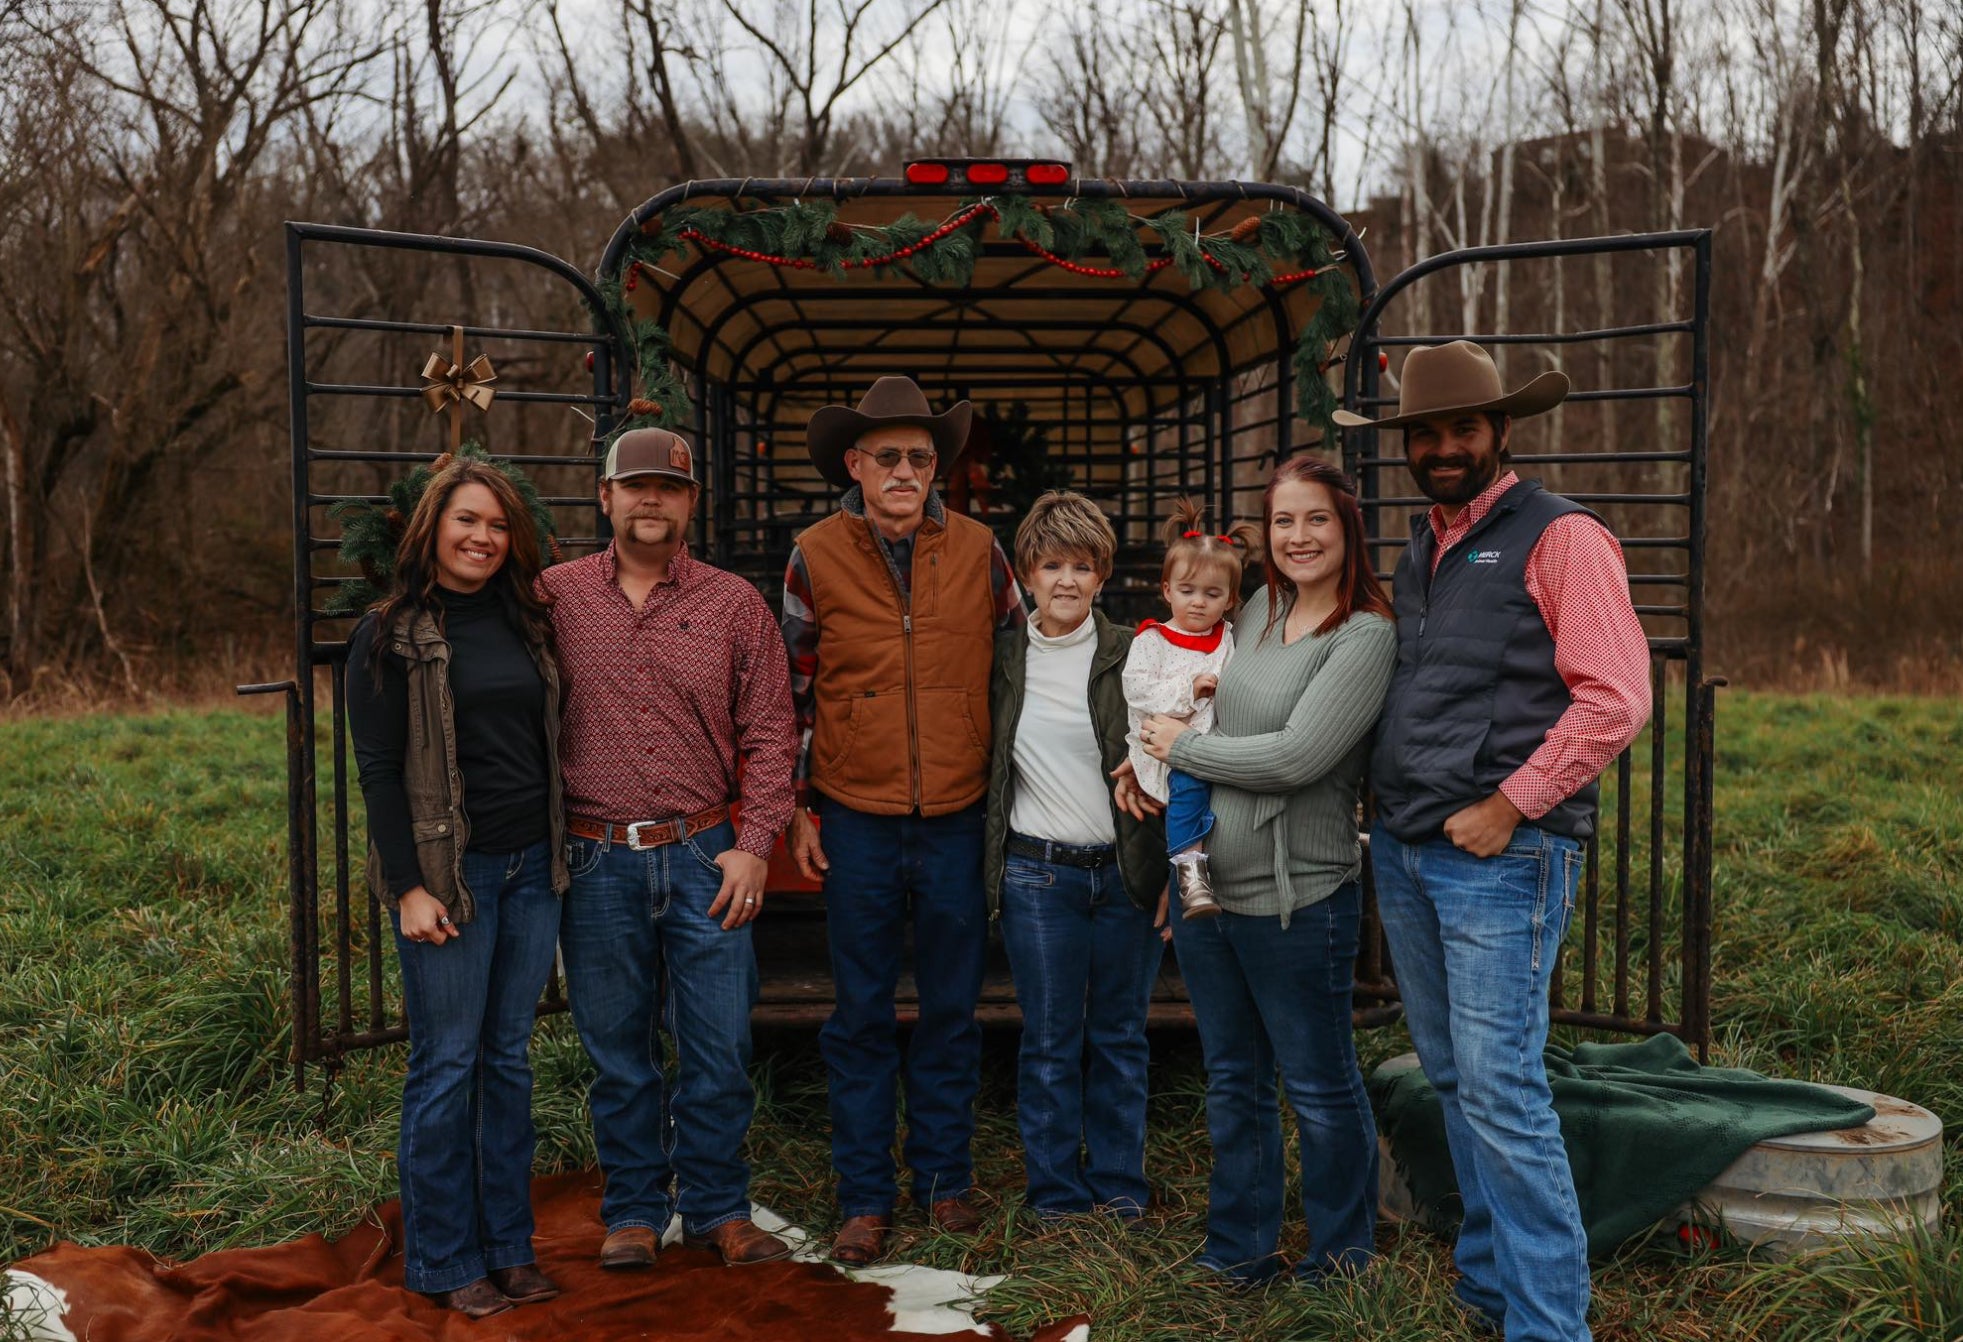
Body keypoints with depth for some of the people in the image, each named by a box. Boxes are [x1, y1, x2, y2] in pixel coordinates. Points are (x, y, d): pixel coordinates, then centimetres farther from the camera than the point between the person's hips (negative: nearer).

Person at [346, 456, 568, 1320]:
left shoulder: (525, 624, 11)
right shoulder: (390, 634, -5)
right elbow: (377, 768, -8)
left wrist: (561, 851, 9)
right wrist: (409, 887, -14)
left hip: (531, 868, 5)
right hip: (448, 873, -5)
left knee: (510, 1057, 12)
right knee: (447, 1066, 1)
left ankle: (508, 1245, 22)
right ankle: (444, 1262, 15)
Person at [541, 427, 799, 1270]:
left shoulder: (735, 605, 4)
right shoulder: (554, 597, 4)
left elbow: (769, 734, 4)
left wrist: (753, 845, -4)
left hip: (706, 858, 0)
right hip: (597, 861, 0)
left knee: (719, 1044, 5)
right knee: (617, 1050, 10)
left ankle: (717, 1208, 22)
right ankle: (634, 1211, 26)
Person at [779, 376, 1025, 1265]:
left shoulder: (978, 551, 0)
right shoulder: (816, 557, -2)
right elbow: (793, 688, 4)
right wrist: (797, 811, 3)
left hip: (957, 818, 1)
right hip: (857, 820, -1)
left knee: (952, 1008, 12)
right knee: (862, 1015, 8)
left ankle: (944, 1176, 28)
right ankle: (864, 1198, 20)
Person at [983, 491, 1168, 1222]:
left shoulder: (1133, 655, -1)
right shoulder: (1003, 658, 4)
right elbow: (987, 766, 12)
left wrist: (1171, 873, -4)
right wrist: (992, 868, 6)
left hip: (1126, 872, 0)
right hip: (1037, 874, 1)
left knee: (1120, 1037, 10)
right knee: (1049, 1041, 6)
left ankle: (1120, 1188, 25)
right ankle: (1056, 1194, 19)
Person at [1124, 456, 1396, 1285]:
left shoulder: (1366, 637, -13)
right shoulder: (1259, 611, 7)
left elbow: (1294, 758, -22)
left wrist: (1180, 746, -11)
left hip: (1296, 898, -7)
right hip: (1208, 887, 7)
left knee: (1319, 1089, 9)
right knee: (1232, 1082, 18)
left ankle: (1342, 1256, 28)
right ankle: (1241, 1249, 33)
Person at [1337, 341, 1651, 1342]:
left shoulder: (1558, 538, -7)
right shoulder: (1417, 553, 17)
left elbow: (1615, 699, -14)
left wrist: (1508, 806, -15)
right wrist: (1390, 812, 14)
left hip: (1501, 853, -8)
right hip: (1403, 849, 8)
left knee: (1500, 1090, -9)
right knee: (1453, 1082, 14)